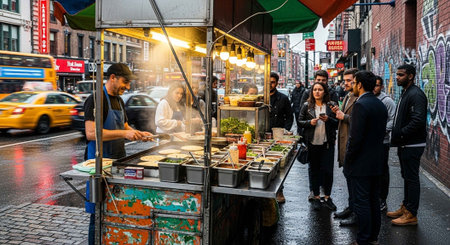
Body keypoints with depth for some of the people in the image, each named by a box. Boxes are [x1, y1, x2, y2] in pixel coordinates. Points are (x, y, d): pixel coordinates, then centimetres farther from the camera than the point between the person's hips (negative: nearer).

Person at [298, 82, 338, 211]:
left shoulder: (330, 106, 3)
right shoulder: (307, 106, 4)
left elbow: (337, 123, 3)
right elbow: (299, 122, 4)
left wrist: (328, 120, -15)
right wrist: (310, 122, -13)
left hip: (327, 143, 0)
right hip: (312, 143, 1)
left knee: (328, 171, 0)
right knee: (314, 171, 9)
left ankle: (327, 197, 16)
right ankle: (316, 197, 22)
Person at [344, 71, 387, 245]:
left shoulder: (361, 105, -18)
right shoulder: (381, 105, 9)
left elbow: (356, 137, -21)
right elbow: (382, 132, 14)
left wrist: (348, 160, -11)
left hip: (361, 164, -9)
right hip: (376, 163, 9)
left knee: (361, 203, 0)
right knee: (374, 201, 17)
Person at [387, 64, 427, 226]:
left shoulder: (416, 94, -17)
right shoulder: (405, 93, 16)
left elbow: (418, 121, -27)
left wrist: (400, 134, -20)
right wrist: (396, 135, 9)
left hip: (413, 145, -10)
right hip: (405, 144, 10)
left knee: (411, 178, -3)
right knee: (407, 176, 18)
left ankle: (411, 215, 6)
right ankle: (405, 207, 30)